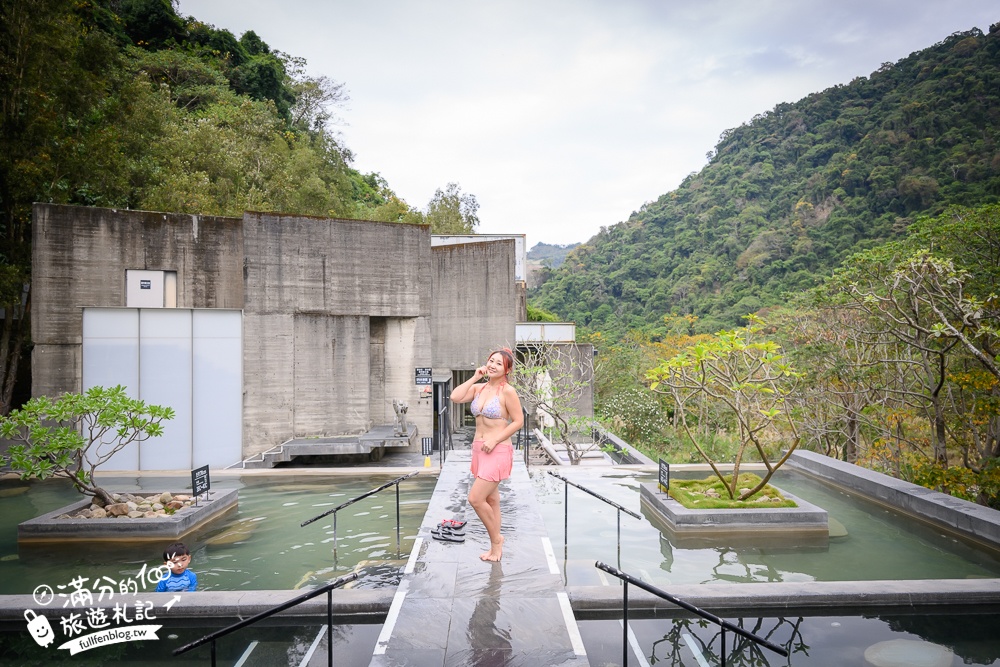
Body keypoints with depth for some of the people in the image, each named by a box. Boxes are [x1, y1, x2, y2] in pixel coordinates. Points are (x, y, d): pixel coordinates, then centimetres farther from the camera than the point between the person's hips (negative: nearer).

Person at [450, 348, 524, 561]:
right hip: (479, 449, 7)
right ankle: (496, 546, 26)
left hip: (498, 451, -7)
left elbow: (518, 420, -11)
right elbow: (455, 397, -6)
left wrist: (495, 440, -15)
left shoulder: (507, 391, -11)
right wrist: (474, 377, -4)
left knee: (475, 498, -10)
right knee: (491, 499, 15)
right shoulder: (479, 388, 7)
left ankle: (496, 539, 12)